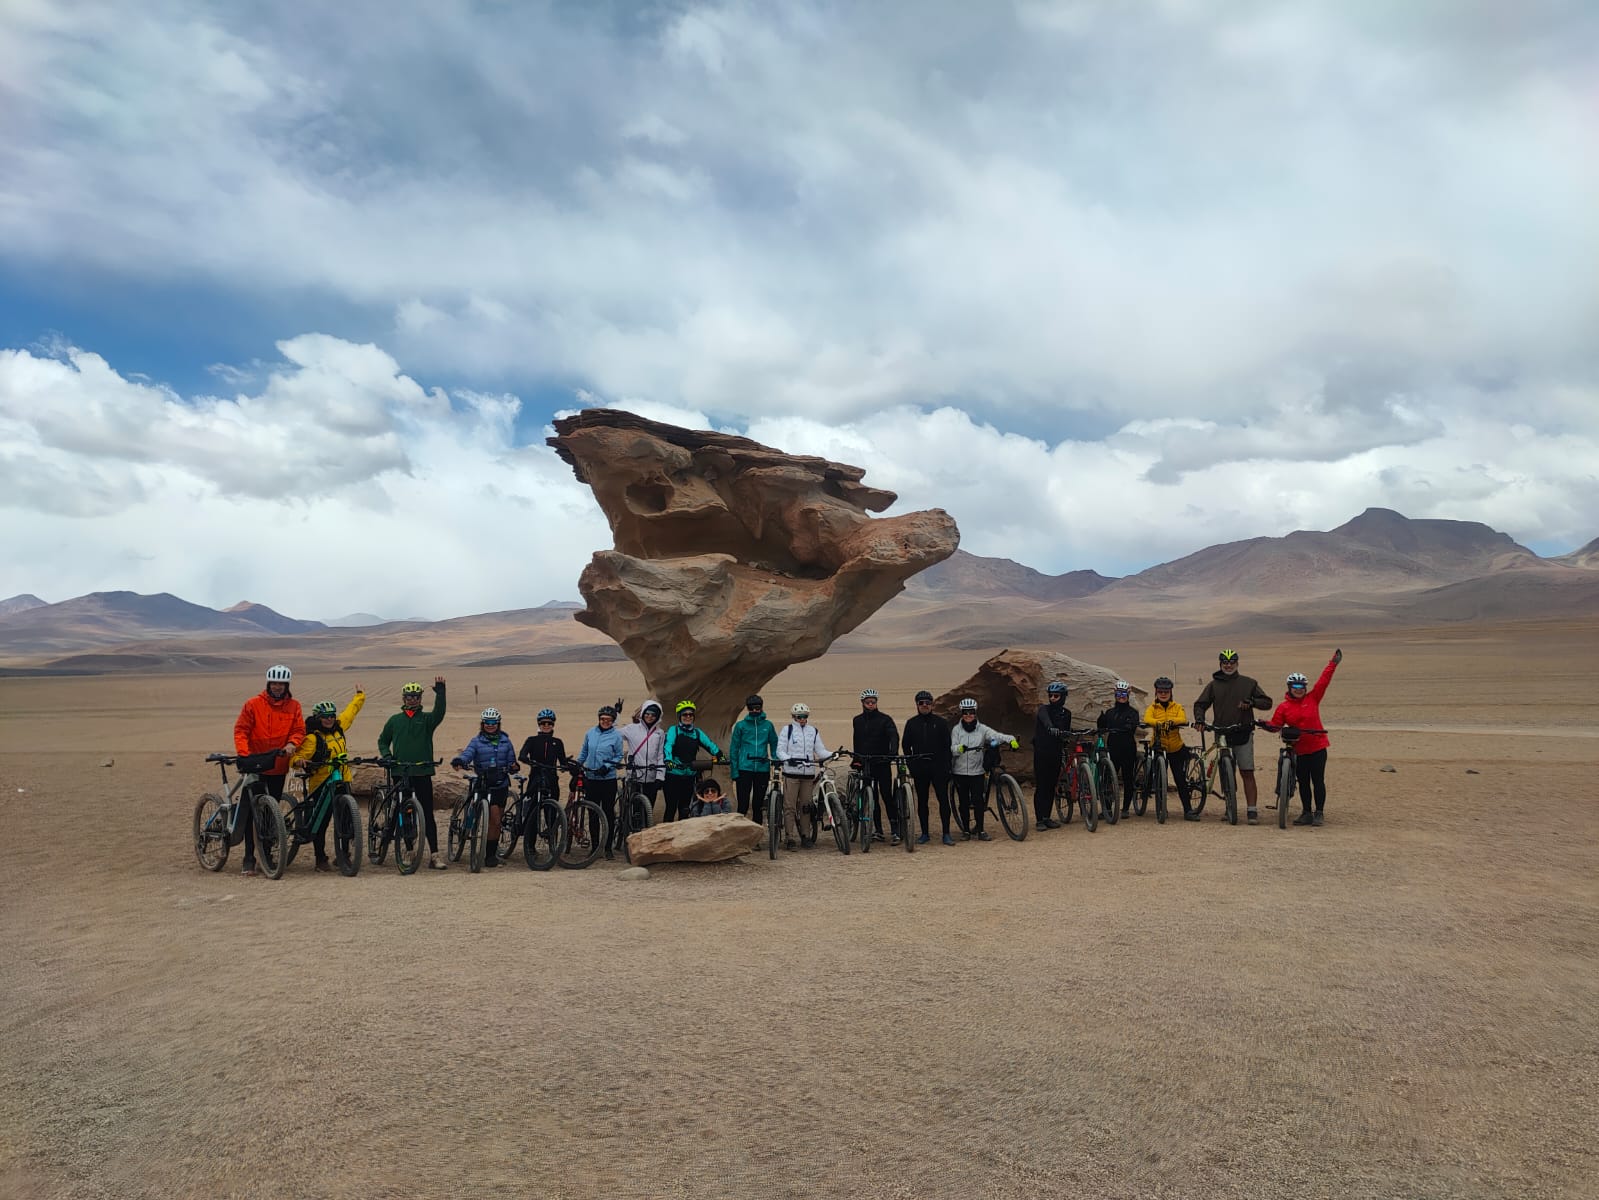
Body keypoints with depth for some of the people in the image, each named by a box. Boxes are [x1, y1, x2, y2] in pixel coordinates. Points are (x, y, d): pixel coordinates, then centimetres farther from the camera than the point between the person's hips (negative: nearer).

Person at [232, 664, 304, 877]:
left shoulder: (293, 706, 5)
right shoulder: (253, 704, -3)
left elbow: (299, 730, 3)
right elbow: (240, 730, -6)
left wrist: (292, 743, -19)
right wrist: (243, 753, -20)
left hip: (278, 765, 2)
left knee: (274, 808, 11)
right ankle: (249, 857, 1)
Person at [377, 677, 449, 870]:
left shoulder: (427, 719, 5)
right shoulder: (394, 720, 12)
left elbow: (439, 712, -16)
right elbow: (383, 740, 21)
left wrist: (440, 691, -30)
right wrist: (386, 755, 2)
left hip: (422, 772, -2)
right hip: (400, 772, 2)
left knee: (428, 814, -5)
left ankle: (434, 854, -5)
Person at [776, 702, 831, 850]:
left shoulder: (813, 731, 13)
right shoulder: (787, 729, 4)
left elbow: (820, 751, 11)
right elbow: (780, 750, -1)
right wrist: (788, 759, -21)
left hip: (808, 773, 3)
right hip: (791, 773, -3)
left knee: (805, 805, 7)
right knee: (789, 806, -5)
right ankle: (789, 837, -2)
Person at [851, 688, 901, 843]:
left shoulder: (884, 719, -4)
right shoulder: (858, 720, 11)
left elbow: (894, 736, -18)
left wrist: (893, 753, -34)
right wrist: (856, 759, 17)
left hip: (882, 763, -4)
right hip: (866, 765, 4)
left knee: (887, 795, -9)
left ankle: (895, 830, -7)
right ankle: (878, 831, 12)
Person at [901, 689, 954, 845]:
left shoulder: (941, 722, 3)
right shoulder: (911, 723, 8)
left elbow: (947, 745, 2)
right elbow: (905, 745, 11)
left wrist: (946, 766, -6)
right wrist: (911, 766, 2)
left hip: (938, 768, -2)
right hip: (919, 769, 2)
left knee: (944, 800, -4)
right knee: (921, 801, 6)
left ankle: (946, 834, 1)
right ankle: (924, 833, 14)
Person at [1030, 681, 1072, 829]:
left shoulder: (1066, 713, 9)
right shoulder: (1044, 709, -6)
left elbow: (1066, 732, 14)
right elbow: (1045, 719, -29)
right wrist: (1051, 728, -50)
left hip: (1056, 754, 4)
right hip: (1041, 752, -4)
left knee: (1051, 786, 6)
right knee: (1041, 786, -5)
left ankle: (1047, 818, 14)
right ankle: (1039, 819, -2)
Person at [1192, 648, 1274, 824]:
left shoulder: (1248, 683, 6)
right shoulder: (1214, 685, 9)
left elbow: (1267, 702, 7)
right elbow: (1200, 704, 8)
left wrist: (1251, 702, -12)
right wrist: (1199, 719, -12)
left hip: (1244, 735, -2)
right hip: (1222, 735, 2)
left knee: (1247, 773, -9)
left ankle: (1252, 811, -9)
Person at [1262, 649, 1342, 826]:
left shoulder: (1312, 698, 2)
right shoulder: (1284, 707, 2)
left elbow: (1324, 680, -1)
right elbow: (1276, 724, 1)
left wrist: (1333, 664, -5)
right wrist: (1267, 725, -19)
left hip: (1317, 747, -1)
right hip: (1299, 750, 2)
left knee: (1318, 781, 1)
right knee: (1303, 783, 9)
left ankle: (1318, 813, 9)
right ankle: (1306, 813, 18)